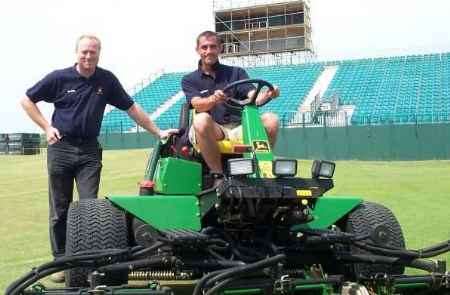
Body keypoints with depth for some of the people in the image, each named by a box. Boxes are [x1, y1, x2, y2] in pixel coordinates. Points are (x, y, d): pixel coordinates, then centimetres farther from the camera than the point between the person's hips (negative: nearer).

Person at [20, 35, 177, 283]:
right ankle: (60, 260, 16)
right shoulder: (59, 78, -2)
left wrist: (158, 132, 3)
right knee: (60, 209, 5)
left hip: (90, 150, 1)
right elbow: (27, 101, 7)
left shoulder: (107, 80, 2)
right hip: (61, 148, 0)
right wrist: (46, 127, -2)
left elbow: (132, 108, 6)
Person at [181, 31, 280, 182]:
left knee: (271, 120, -23)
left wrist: (266, 95, -26)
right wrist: (213, 99, -34)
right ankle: (218, 175, -27)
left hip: (239, 129, 2)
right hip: (210, 131, -2)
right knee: (201, 119, -36)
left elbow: (254, 97, -1)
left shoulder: (236, 73, 15)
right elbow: (198, 105, -10)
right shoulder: (189, 80, 10)